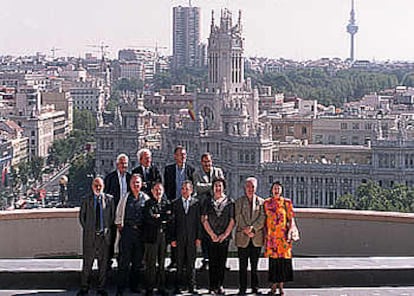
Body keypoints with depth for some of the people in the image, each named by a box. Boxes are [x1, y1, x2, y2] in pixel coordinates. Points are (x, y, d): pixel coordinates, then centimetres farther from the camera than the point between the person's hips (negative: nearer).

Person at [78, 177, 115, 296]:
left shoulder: (109, 199, 5)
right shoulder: (86, 200, 5)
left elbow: (112, 216, 9)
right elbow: (81, 216, 9)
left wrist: (107, 228, 2)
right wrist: (87, 228, 3)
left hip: (104, 235, 1)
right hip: (90, 235, 0)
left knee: (103, 263, 5)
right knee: (87, 263, 2)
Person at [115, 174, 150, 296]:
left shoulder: (146, 198, 6)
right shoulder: (125, 198, 6)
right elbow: (119, 214, 11)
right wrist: (119, 226, 3)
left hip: (141, 231, 2)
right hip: (127, 230, -1)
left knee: (138, 261, 9)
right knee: (124, 260, -5)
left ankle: (134, 286, 21)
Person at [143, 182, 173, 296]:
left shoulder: (167, 203, 12)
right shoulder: (148, 203, -1)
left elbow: (170, 218, 0)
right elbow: (149, 218, -14)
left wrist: (158, 217, -10)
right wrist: (164, 218, -7)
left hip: (164, 235, 4)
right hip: (152, 236, -4)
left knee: (162, 263, 10)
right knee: (151, 263, -1)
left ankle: (161, 287, 17)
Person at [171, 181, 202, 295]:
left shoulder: (196, 203, 6)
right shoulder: (175, 203, 6)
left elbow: (198, 221, 5)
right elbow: (173, 222, 4)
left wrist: (198, 237, -1)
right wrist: (173, 238, -2)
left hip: (192, 238, 0)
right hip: (179, 237, 0)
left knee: (191, 263, 2)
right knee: (179, 263, 3)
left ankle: (191, 286, 8)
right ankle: (179, 286, 8)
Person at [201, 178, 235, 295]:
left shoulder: (230, 202, 5)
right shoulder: (208, 202, 7)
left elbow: (232, 220, 2)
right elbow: (204, 219, 3)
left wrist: (224, 235, -6)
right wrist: (212, 234, -6)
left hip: (224, 237, 0)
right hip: (211, 237, 0)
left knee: (222, 262, 2)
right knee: (213, 262, 0)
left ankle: (220, 285, 10)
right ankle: (213, 286, 4)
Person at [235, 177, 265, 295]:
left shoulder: (261, 202, 7)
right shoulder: (239, 202, 7)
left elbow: (262, 219, -1)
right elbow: (238, 219, 0)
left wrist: (252, 228, -14)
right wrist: (246, 231, -11)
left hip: (257, 238, 1)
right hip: (242, 238, -1)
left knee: (255, 265, 6)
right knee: (243, 266, 0)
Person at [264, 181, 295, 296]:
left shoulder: (287, 202, 4)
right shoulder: (267, 203, 8)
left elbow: (291, 219, 3)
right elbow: (265, 220, 10)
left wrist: (290, 234, -7)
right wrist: (265, 235, 5)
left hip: (283, 235, -1)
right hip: (271, 236, 1)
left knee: (283, 259, -2)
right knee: (273, 259, 1)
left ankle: (281, 285, 7)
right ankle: (274, 284, 9)